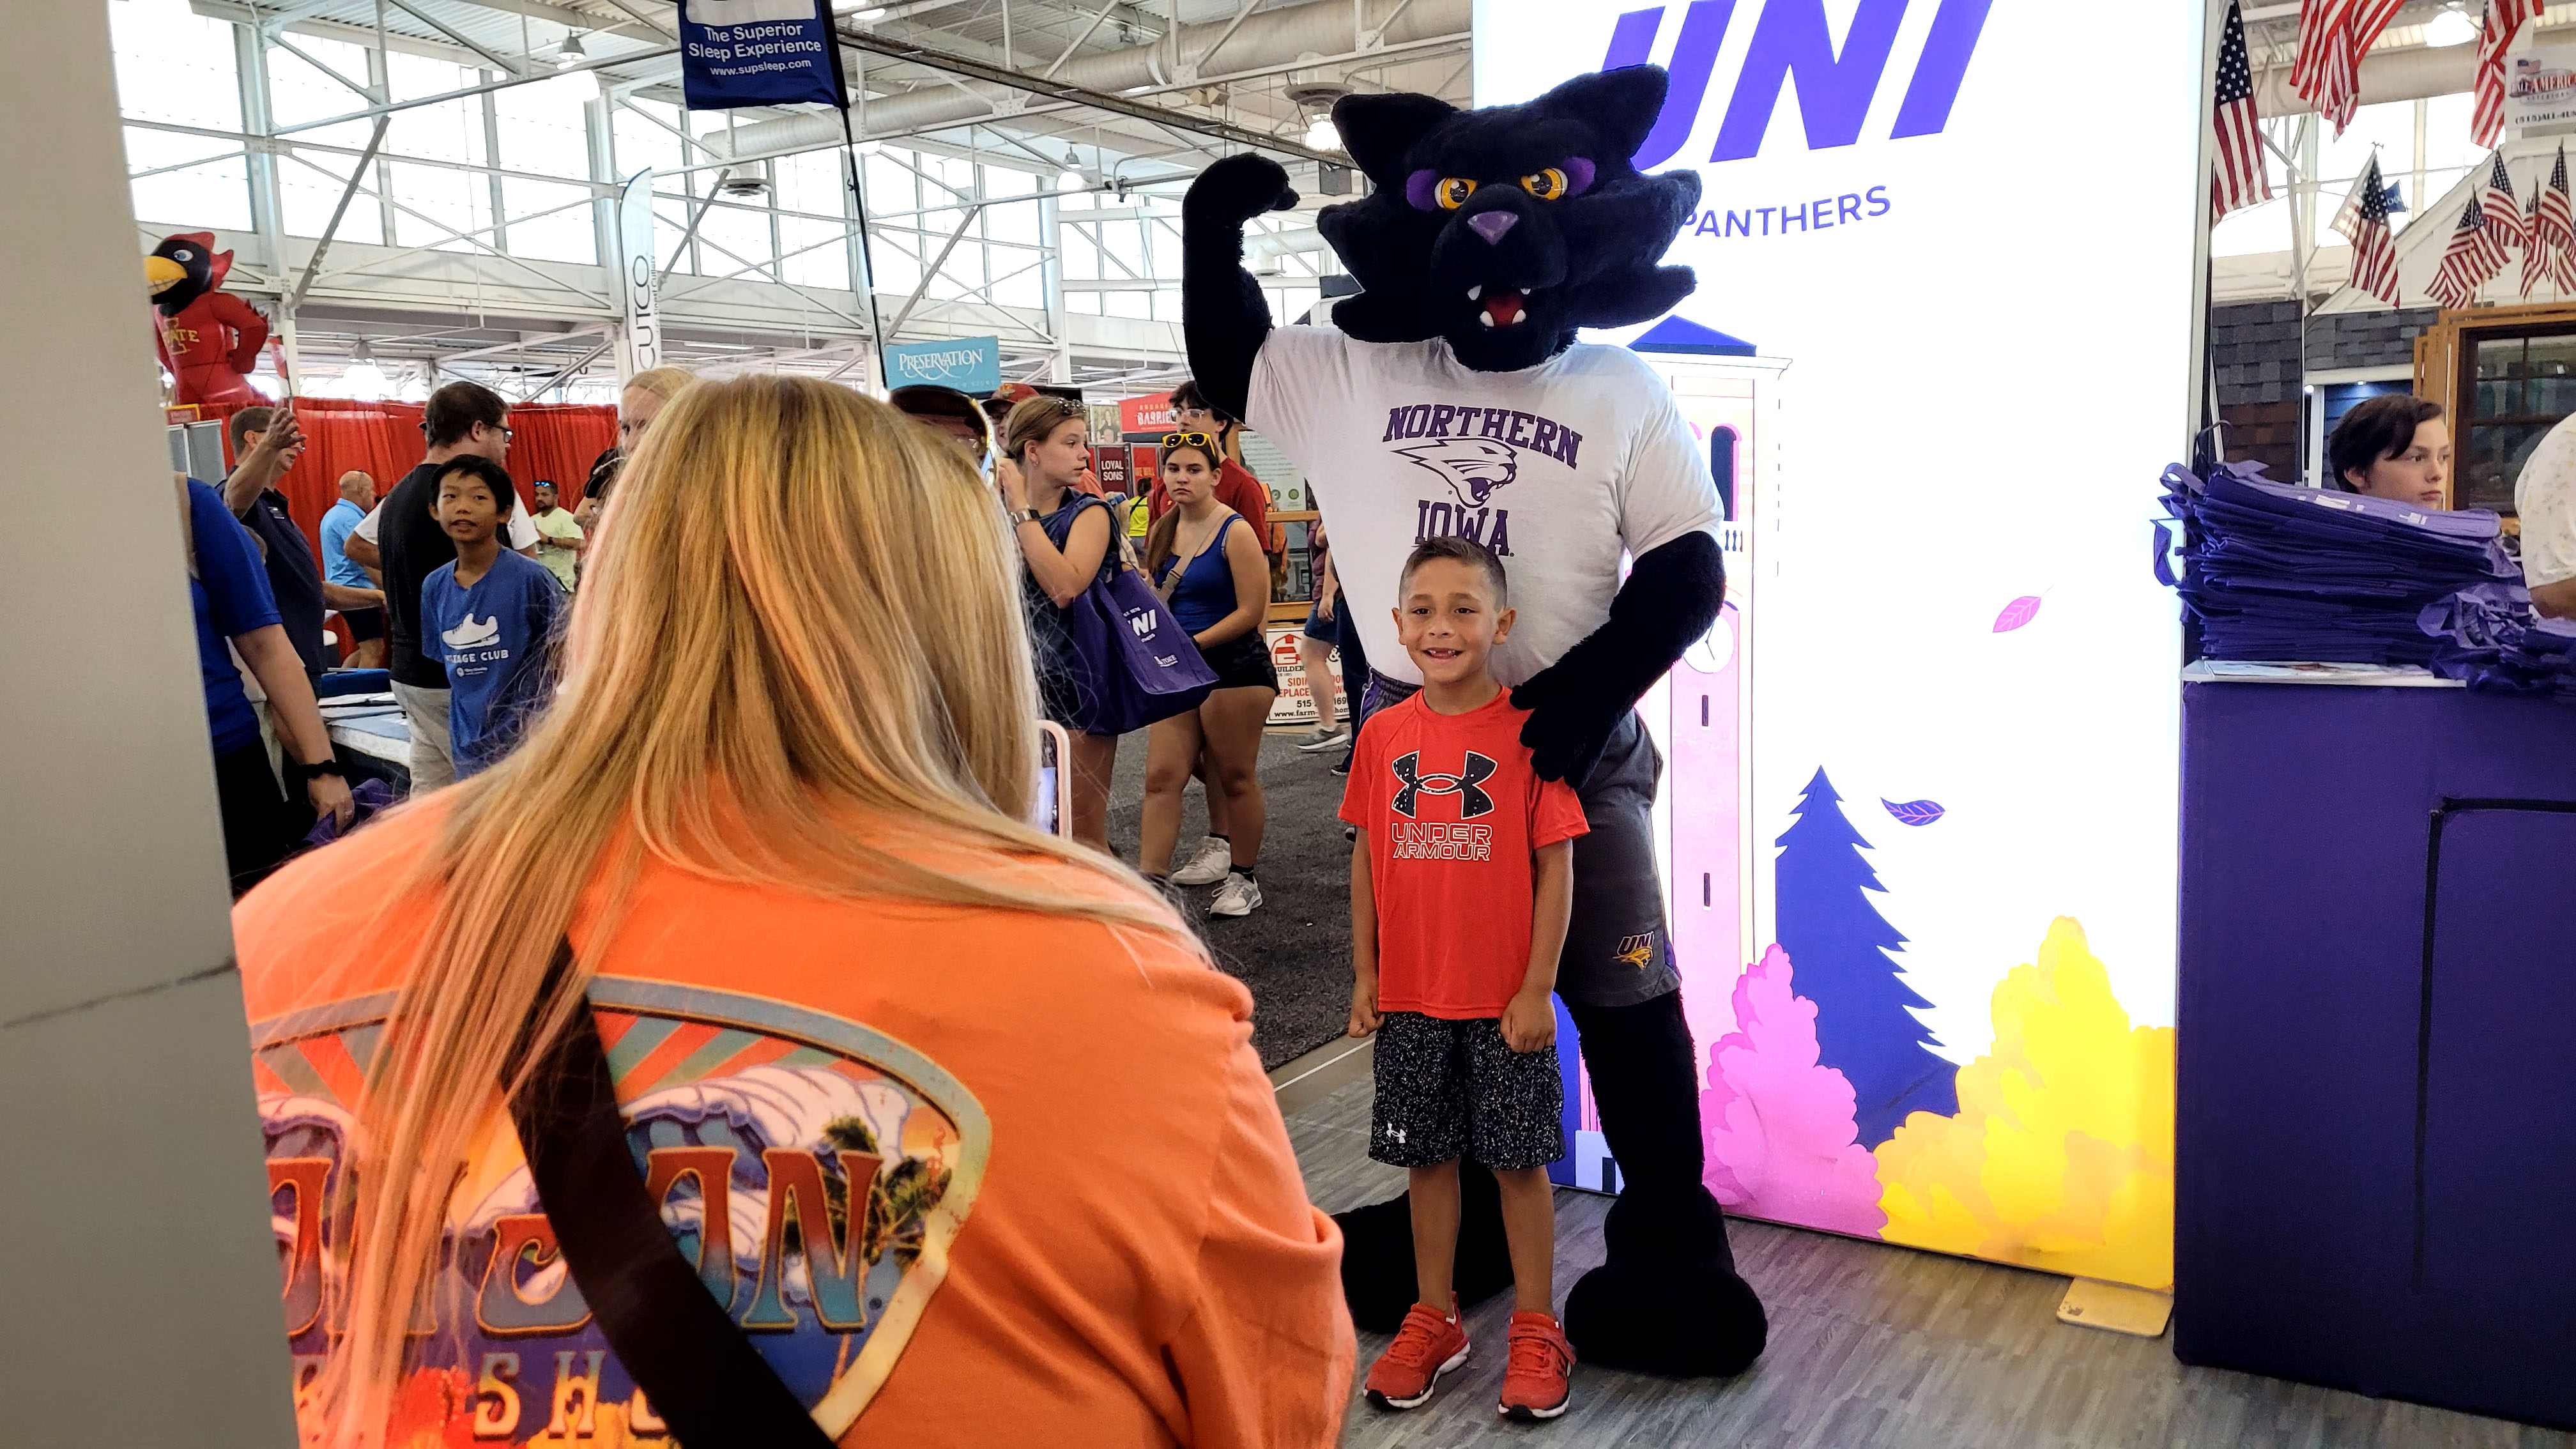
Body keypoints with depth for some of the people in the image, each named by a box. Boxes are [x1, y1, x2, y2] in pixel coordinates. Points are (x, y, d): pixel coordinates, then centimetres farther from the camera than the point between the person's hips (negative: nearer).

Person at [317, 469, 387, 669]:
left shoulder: (334, 514, 17)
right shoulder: (350, 518, -15)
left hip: (342, 591, 10)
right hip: (358, 593, -10)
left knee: (367, 649, 16)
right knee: (373, 651, -8)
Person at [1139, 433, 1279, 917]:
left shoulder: (1235, 531, -11)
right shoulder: (1161, 531, 10)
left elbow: (1251, 611, -14)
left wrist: (1192, 644, -14)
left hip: (1234, 665, -6)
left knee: (1235, 777, 5)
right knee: (1162, 776, -1)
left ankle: (1244, 879, 20)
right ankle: (1150, 881, -1)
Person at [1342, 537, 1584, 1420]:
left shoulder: (1529, 730, -10)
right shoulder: (1383, 735, 0)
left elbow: (1556, 866, -9)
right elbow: (1366, 859, 7)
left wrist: (1537, 988, -11)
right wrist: (1365, 974, 5)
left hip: (1506, 1000, -3)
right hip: (1410, 998, 3)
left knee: (1519, 1160, 8)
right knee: (1427, 1156, 14)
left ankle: (1535, 1331, 24)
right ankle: (1433, 1321, 31)